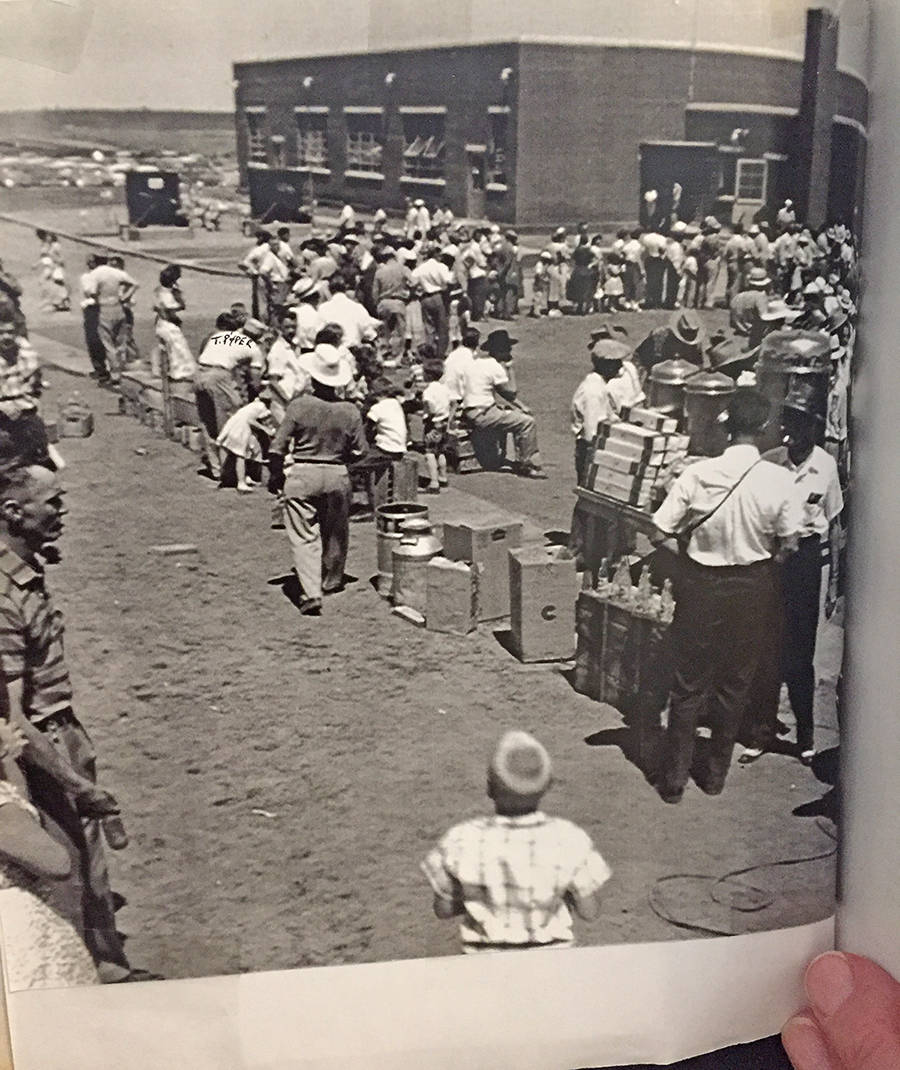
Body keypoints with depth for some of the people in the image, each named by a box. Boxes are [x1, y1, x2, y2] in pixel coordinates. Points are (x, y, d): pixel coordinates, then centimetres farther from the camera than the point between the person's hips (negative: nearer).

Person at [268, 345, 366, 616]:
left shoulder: (299, 406, -11)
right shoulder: (350, 411, -6)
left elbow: (278, 447, -8)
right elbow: (360, 451, 1)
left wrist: (275, 476, 7)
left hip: (303, 475, -3)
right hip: (337, 475, 3)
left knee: (304, 536, 0)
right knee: (335, 532, 21)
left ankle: (311, 593, -13)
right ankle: (331, 582, 40)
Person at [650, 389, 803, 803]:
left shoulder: (697, 474, -17)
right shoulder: (779, 480, -15)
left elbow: (658, 535, -13)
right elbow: (788, 545, -6)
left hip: (701, 585, -1)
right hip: (753, 588, 1)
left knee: (690, 684, 11)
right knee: (736, 683, 17)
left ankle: (674, 779, 19)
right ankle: (716, 773, 29)